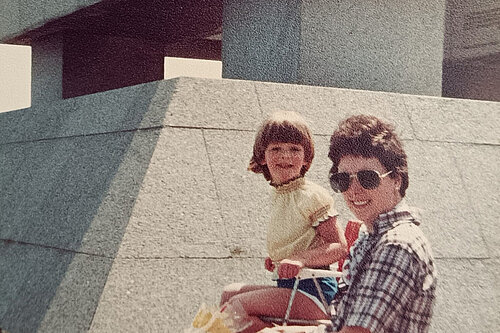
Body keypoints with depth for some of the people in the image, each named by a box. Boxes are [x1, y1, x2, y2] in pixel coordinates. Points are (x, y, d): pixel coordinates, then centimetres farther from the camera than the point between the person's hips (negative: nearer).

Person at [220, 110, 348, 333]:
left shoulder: (313, 195, -13)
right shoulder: (277, 195, 13)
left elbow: (339, 247, -18)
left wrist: (300, 260, -30)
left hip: (313, 290, -9)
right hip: (289, 286, 9)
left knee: (239, 305, -19)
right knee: (230, 292, 13)